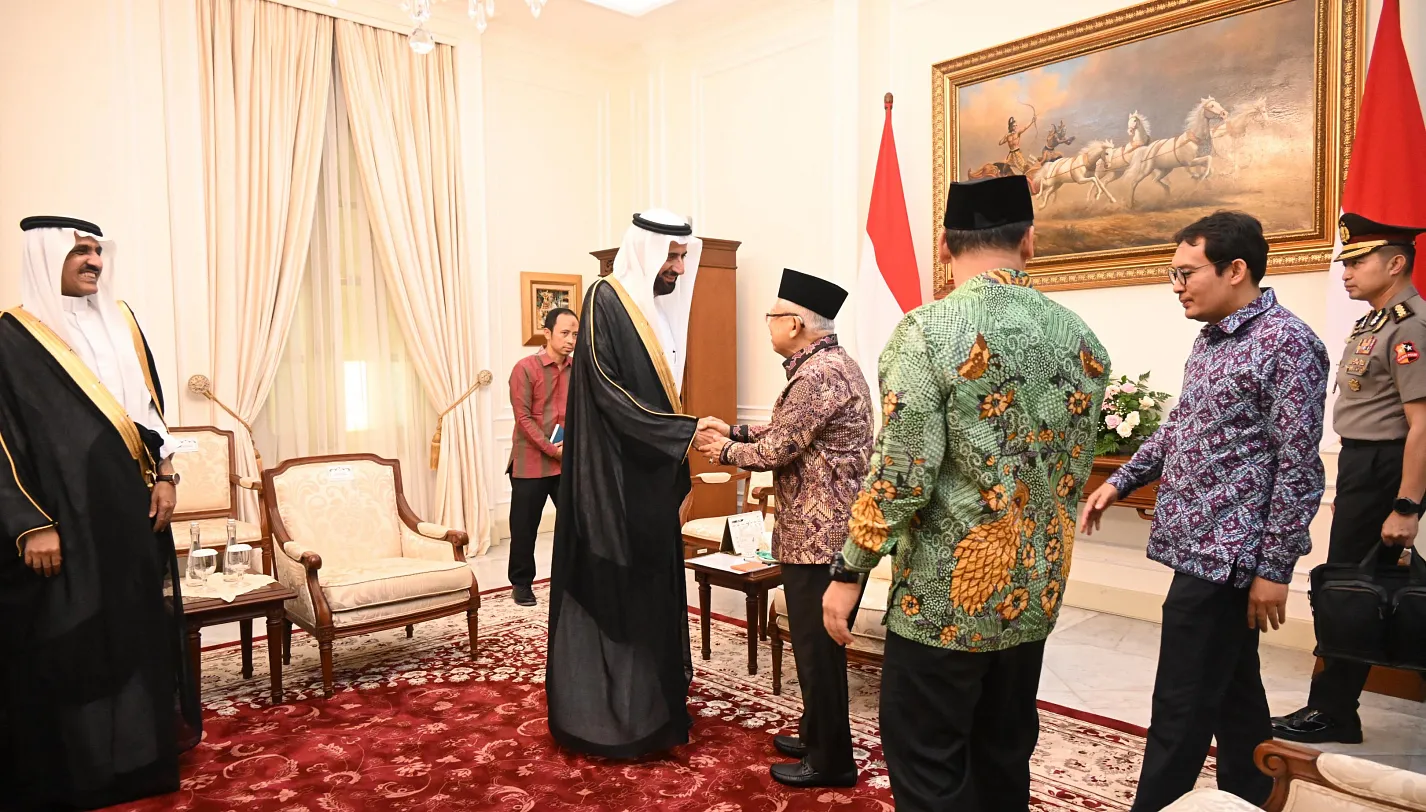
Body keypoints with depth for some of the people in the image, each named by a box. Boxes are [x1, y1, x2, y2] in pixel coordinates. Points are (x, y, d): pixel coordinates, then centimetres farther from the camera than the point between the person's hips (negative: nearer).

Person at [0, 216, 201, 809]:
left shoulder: (120, 324, 9)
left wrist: (163, 476, 4)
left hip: (132, 510, 5)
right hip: (65, 516, -5)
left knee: (140, 627, 12)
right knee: (69, 642, 2)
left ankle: (144, 751, 25)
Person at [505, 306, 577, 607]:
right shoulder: (526, 368, -6)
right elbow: (523, 417, -11)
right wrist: (552, 449, -16)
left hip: (569, 462, 3)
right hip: (530, 462, -3)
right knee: (524, 527, 7)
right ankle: (522, 583, 23)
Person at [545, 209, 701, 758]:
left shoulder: (660, 310, 14)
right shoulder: (605, 301, -10)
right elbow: (610, 392, -19)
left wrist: (680, 480, 15)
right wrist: (685, 432, -21)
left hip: (652, 481, 8)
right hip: (611, 484, -8)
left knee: (652, 597, 13)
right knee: (611, 595, -2)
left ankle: (650, 707, 24)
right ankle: (603, 717, 11)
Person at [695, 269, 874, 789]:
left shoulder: (821, 373, -20)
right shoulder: (828, 364, 13)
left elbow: (777, 450, -17)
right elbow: (788, 434, 17)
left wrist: (725, 451, -1)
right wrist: (733, 430, 11)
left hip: (817, 534, -10)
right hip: (821, 529, 10)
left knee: (818, 645, 2)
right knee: (816, 641, 19)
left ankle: (830, 761, 16)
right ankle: (817, 737, 34)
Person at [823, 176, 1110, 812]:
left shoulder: (928, 331, -16)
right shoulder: (1079, 337, 3)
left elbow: (902, 474, -20)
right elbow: (1075, 470, 10)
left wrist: (848, 571, -9)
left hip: (947, 594, -6)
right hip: (1036, 591, 6)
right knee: (1004, 759, 20)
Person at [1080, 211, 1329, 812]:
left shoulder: (1285, 342, -14)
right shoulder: (1210, 339, 13)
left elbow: (1298, 467, -17)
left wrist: (1275, 566, -17)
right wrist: (1121, 481, 13)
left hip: (1223, 554, -9)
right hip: (1201, 547, 9)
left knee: (1182, 707, -1)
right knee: (1233, 693, 19)